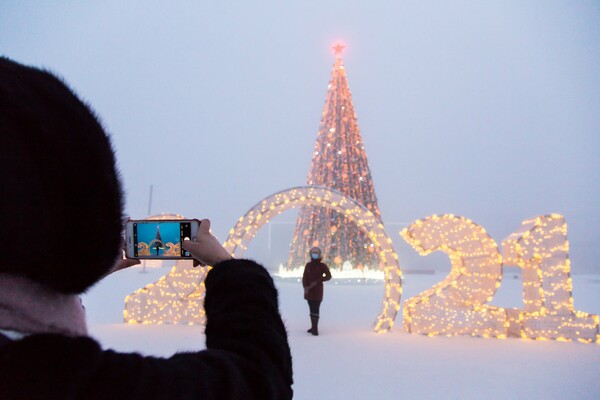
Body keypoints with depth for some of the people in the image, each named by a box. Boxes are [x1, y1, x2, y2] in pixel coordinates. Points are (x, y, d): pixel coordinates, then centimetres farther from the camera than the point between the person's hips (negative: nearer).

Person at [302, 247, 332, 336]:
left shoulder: (322, 266, -1)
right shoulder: (308, 265, 10)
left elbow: (328, 276, -6)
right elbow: (304, 277, 7)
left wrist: (317, 281, -13)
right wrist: (305, 286, -8)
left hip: (318, 290, -4)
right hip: (308, 290, 4)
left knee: (316, 309, -10)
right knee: (311, 308, 7)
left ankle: (315, 328, -11)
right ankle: (313, 327, 13)